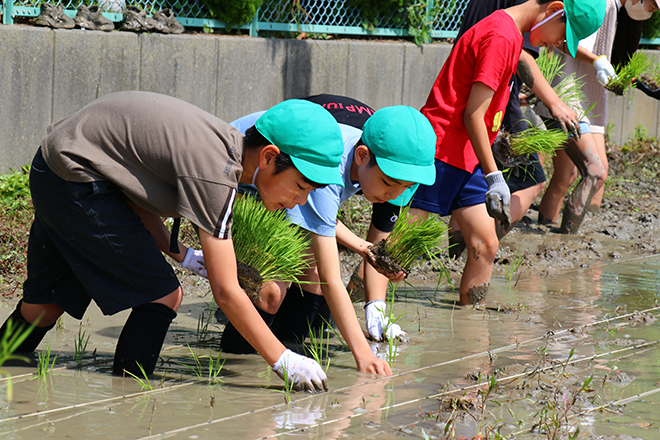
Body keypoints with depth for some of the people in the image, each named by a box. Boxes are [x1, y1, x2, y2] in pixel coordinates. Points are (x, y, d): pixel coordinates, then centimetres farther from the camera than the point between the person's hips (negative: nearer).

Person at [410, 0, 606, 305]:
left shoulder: (511, 35, 15)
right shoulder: (500, 37, -17)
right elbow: (472, 115, -19)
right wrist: (494, 178, -17)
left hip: (466, 158, 10)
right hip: (440, 152, -10)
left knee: (485, 247, 6)